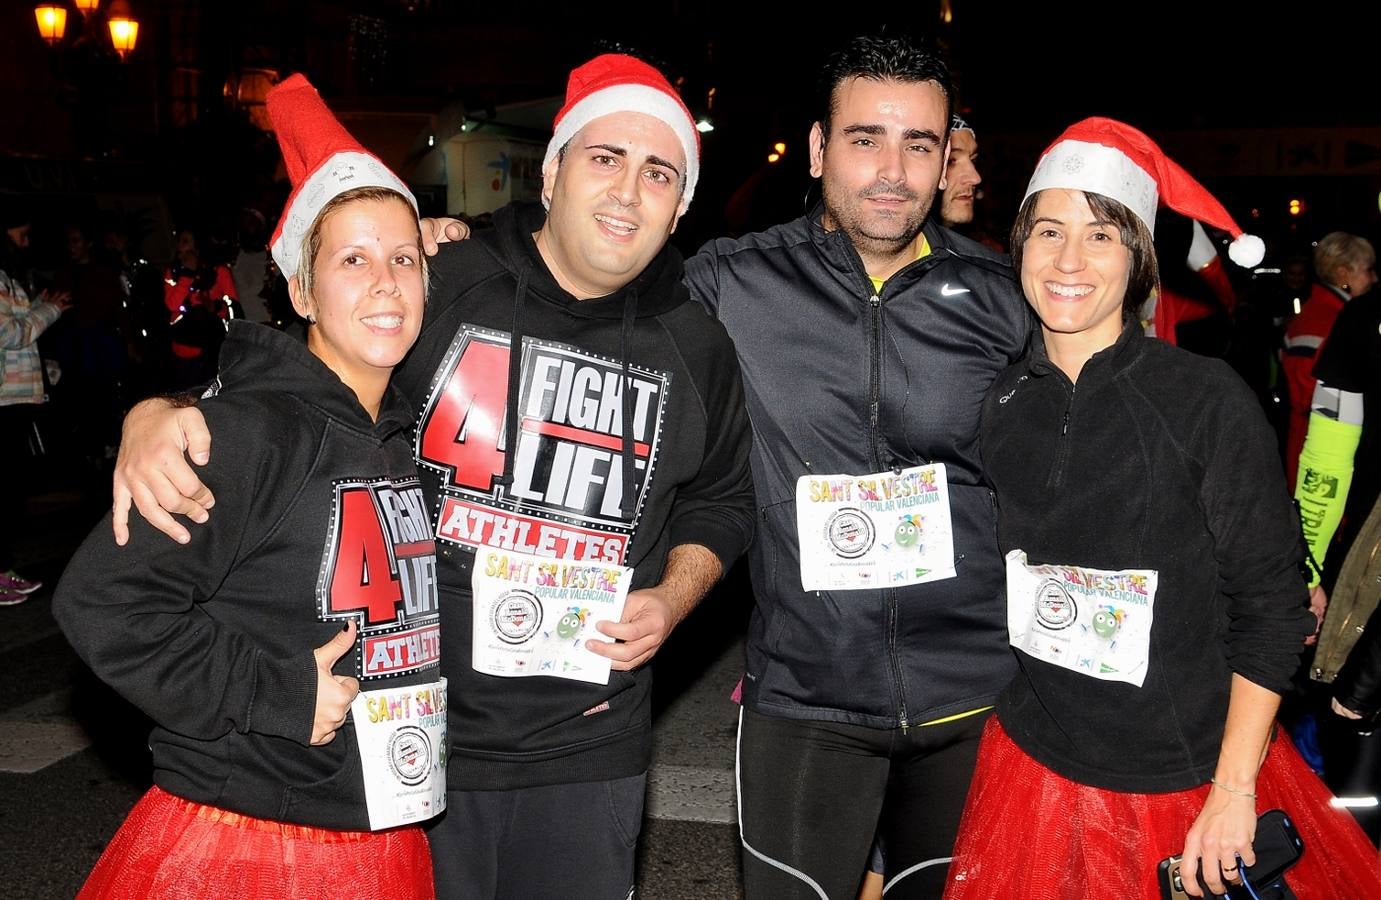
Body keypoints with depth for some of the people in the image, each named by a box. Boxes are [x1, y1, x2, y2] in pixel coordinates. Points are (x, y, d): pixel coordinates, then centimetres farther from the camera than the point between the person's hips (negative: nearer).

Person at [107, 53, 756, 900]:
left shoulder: (698, 348, 3)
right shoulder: (436, 286, -7)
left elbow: (721, 502, 17)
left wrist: (671, 600, -1)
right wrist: (158, 413, -22)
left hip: (590, 748, 3)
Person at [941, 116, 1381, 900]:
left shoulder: (1208, 400, -12)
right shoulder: (998, 402, -2)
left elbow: (1270, 606, -10)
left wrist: (1234, 790, -12)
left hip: (1188, 779, -3)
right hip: (1035, 764, 3)